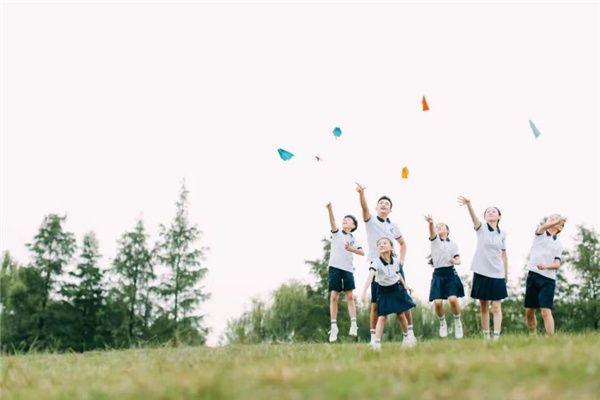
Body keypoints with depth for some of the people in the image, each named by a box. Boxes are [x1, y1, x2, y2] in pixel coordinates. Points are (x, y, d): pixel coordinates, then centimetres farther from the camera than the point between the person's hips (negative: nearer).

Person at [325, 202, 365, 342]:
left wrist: (350, 248, -15)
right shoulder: (337, 233, 9)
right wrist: (330, 209, -30)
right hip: (335, 267, -2)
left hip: (348, 269, 2)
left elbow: (362, 252, 0)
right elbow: (333, 222, -12)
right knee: (334, 296, -5)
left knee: (349, 296, -1)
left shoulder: (353, 239, 14)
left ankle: (353, 324, -1)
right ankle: (334, 327, -3)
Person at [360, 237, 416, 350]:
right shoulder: (376, 262, -25)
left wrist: (405, 285, 17)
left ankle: (406, 338, 30)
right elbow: (370, 276, -40)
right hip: (384, 291, -3)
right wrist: (364, 291, -52)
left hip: (396, 288, 3)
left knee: (401, 315, 9)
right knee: (382, 317, -8)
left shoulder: (395, 260, -11)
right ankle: (377, 342, -8)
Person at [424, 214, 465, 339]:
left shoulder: (453, 244, 12)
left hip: (450, 273, 0)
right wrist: (431, 223, -39)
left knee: (453, 299, -19)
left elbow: (458, 260, 6)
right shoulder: (435, 239, 8)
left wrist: (455, 261, -20)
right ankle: (442, 322, 17)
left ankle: (457, 321, 7)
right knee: (437, 302, -12)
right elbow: (432, 232, -16)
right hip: (438, 274, 0)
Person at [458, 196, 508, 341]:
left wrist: (506, 274, 14)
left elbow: (504, 254, 15)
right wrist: (468, 204, -43)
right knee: (483, 307, 5)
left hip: (497, 274, 1)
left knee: (496, 307, -4)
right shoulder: (481, 228, -2)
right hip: (481, 272, -1)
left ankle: (496, 337, -7)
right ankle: (486, 336, 13)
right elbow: (474, 217, -23)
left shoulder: (502, 233, 7)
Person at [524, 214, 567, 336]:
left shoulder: (558, 244, 14)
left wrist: (546, 266, -20)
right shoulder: (540, 233, 10)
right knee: (529, 311, 5)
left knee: (546, 311, -13)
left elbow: (557, 264, 2)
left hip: (548, 279, 0)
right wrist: (558, 220, -35)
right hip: (533, 275, 0)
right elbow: (543, 227, -16)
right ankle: (532, 335, 22)